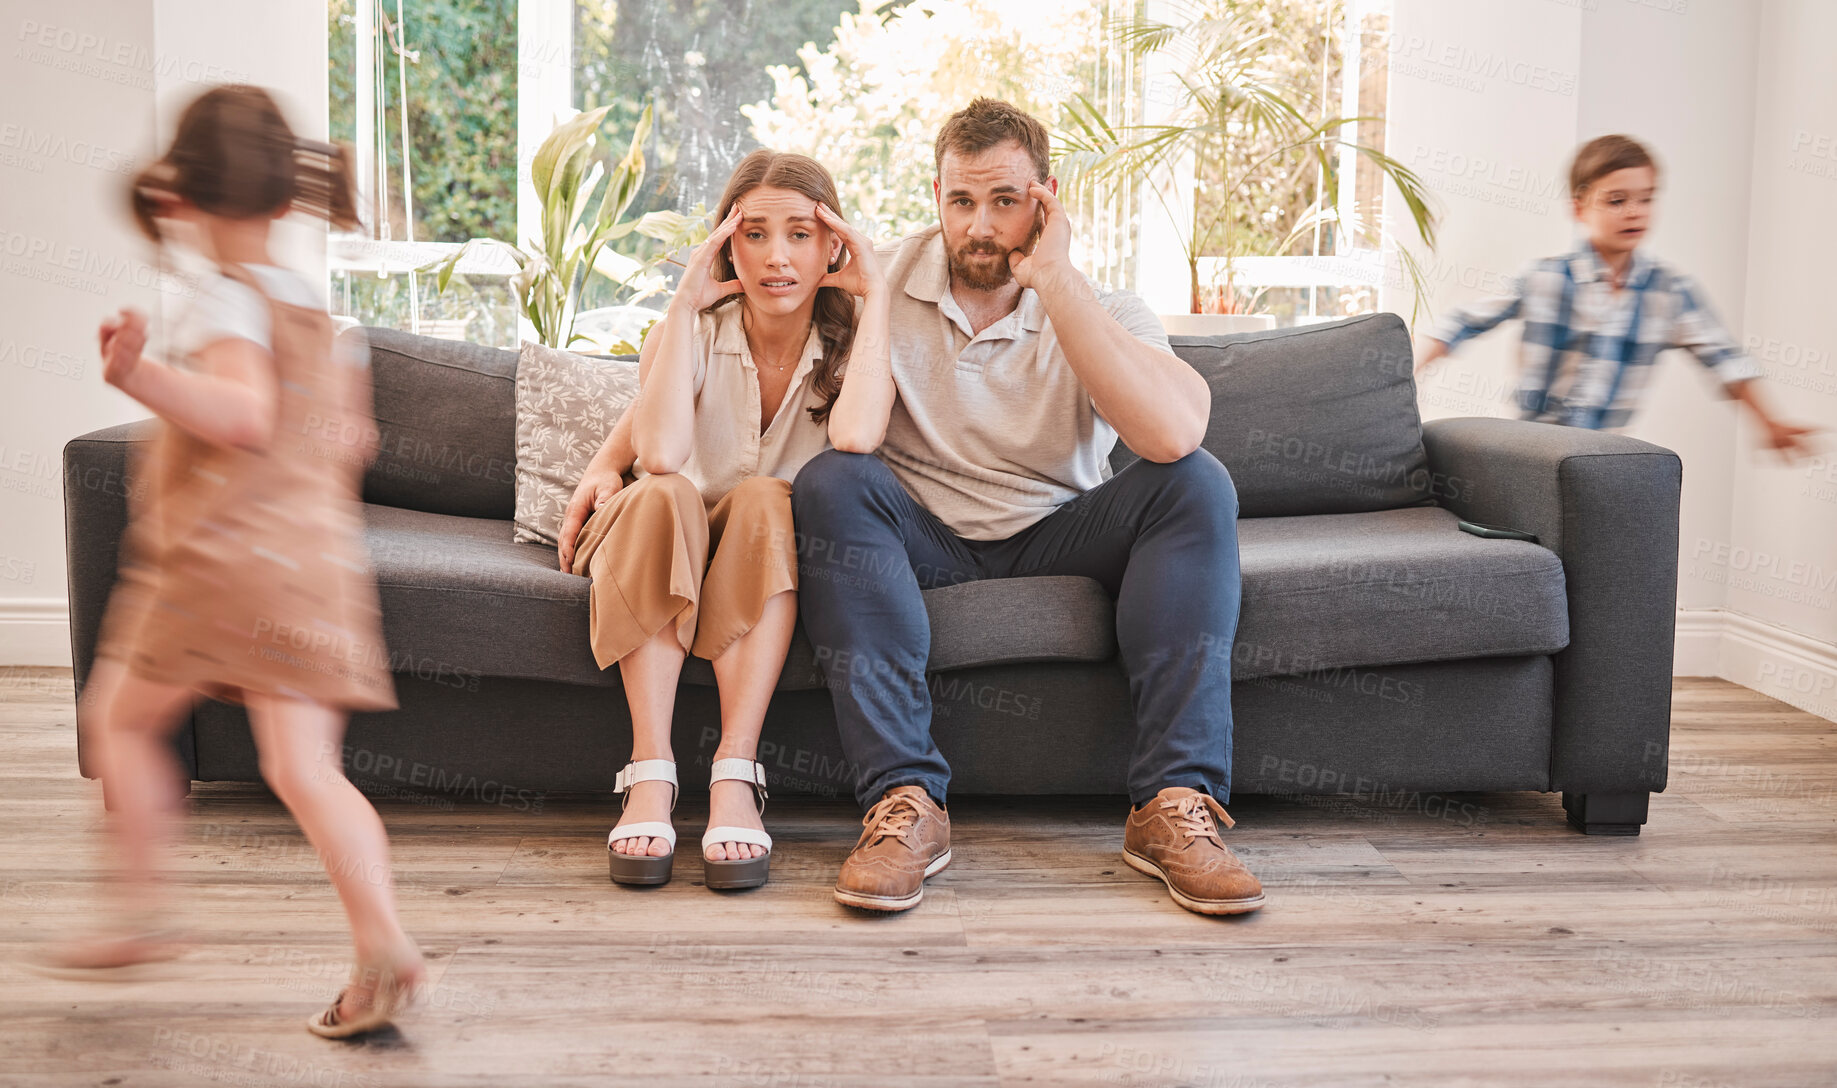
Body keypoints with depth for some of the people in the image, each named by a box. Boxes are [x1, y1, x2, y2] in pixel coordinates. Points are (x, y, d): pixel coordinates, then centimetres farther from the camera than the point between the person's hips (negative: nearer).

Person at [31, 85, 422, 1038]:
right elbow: (350, 439, 24)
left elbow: (244, 415, -26)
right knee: (303, 765, -1)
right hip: (318, 557, 6)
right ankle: (382, 940, -16)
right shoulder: (312, 306, 16)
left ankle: (138, 913, 22)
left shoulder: (226, 301, -8)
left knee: (122, 716, 16)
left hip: (221, 553, -6)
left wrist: (140, 374, -34)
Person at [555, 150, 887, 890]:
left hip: (774, 554, 0)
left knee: (763, 499, -32)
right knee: (662, 495, -33)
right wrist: (685, 303, -25)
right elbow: (661, 452, -29)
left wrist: (874, 295, -25)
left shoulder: (845, 341, -7)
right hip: (665, 547, 0)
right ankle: (650, 775, -39)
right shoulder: (698, 329, -9)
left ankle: (734, 776, -40)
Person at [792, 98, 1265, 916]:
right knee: (829, 484, -29)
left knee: (1196, 484, -24)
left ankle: (1172, 804, -28)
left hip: (1057, 534, 0)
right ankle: (904, 801, -34)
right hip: (925, 539, 0)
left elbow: (1173, 434, -32)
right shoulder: (885, 281, -6)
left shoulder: (1101, 310, -9)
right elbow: (852, 438, -17)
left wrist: (1054, 280, -28)